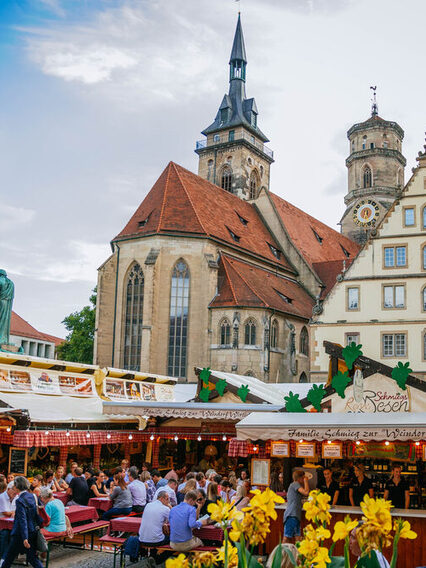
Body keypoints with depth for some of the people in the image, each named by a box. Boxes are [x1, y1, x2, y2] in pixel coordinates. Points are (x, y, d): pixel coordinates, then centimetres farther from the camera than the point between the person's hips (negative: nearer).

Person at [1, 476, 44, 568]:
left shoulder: (20, 501, -18)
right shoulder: (32, 496, 5)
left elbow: (23, 520, -22)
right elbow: (37, 514, 11)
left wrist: (25, 538, -24)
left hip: (21, 534, -7)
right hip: (33, 532, 7)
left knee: (9, 557, 12)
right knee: (32, 558, 10)